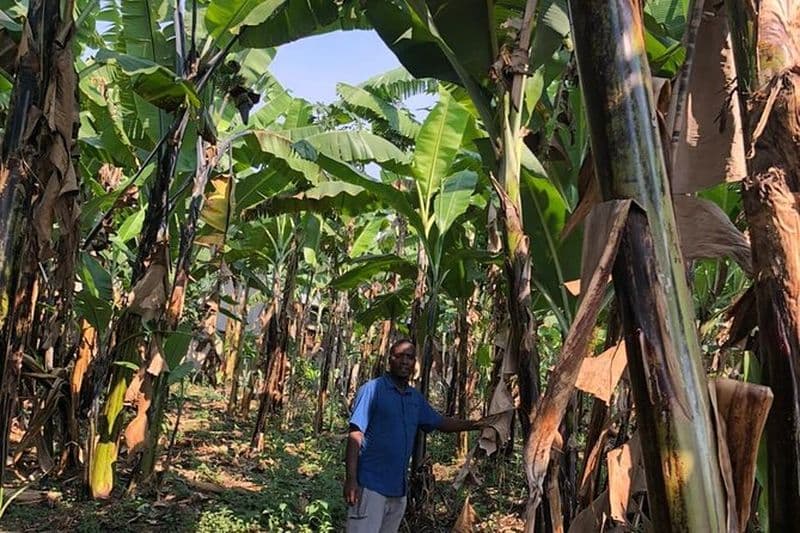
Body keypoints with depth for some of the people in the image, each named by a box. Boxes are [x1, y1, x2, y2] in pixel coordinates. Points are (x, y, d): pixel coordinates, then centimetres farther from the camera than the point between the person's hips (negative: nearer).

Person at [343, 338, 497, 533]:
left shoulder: (416, 397, 11)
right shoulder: (372, 389, -9)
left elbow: (441, 422, 22)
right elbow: (355, 434, -13)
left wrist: (475, 424, 13)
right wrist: (351, 479, -19)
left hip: (399, 487, 7)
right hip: (370, 485, -7)